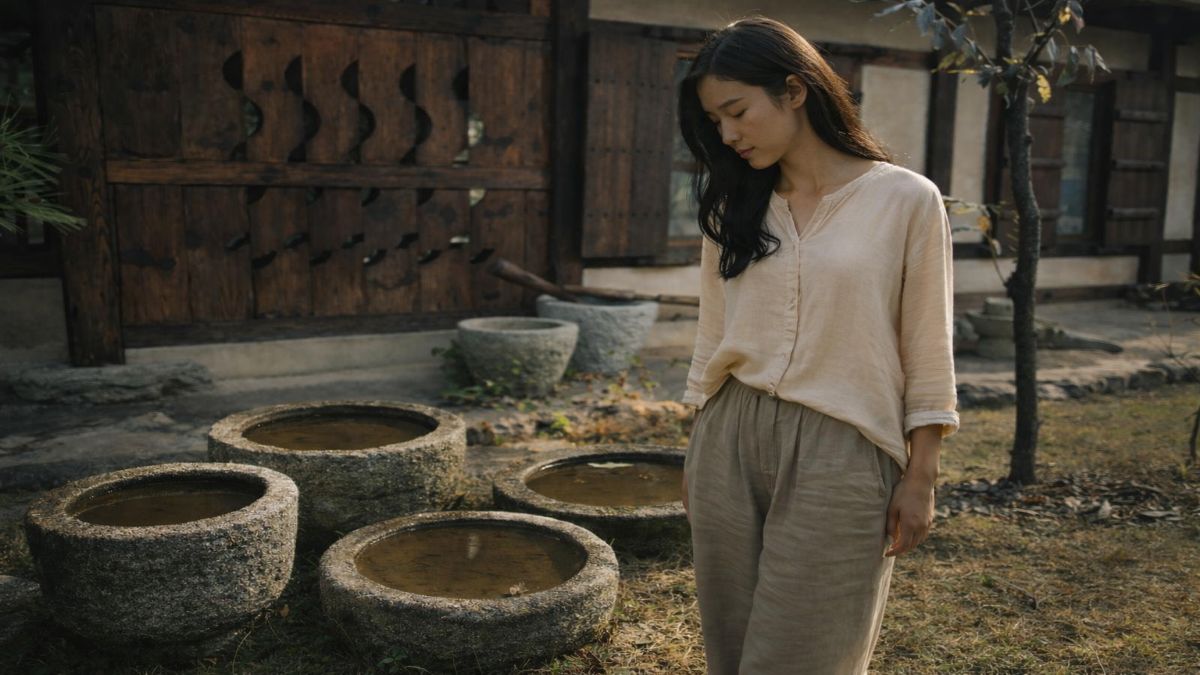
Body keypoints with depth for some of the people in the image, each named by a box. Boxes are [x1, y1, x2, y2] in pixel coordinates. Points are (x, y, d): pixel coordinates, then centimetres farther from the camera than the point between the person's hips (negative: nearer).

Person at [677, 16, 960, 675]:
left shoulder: (906, 199, -6)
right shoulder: (732, 207, 7)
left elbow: (927, 355, -3)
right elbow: (712, 336, 12)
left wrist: (919, 477, -3)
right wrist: (696, 454, 14)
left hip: (838, 454, -4)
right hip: (730, 444, 5)